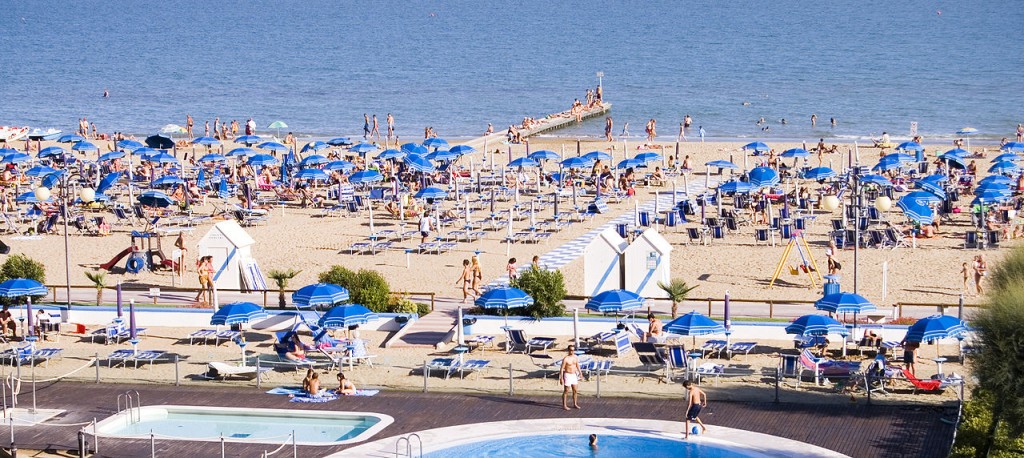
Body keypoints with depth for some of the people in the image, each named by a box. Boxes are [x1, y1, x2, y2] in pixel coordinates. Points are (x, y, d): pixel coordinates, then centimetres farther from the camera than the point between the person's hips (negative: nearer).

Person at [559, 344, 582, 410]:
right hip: (567, 375, -7)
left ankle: (575, 404, 23)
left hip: (574, 375, 7)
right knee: (566, 391, -1)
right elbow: (562, 369, -15)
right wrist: (561, 378, -17)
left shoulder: (575, 357, 3)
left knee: (575, 390, 11)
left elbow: (577, 365, 18)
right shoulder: (566, 359, -16)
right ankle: (564, 405, 6)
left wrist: (580, 373, 13)